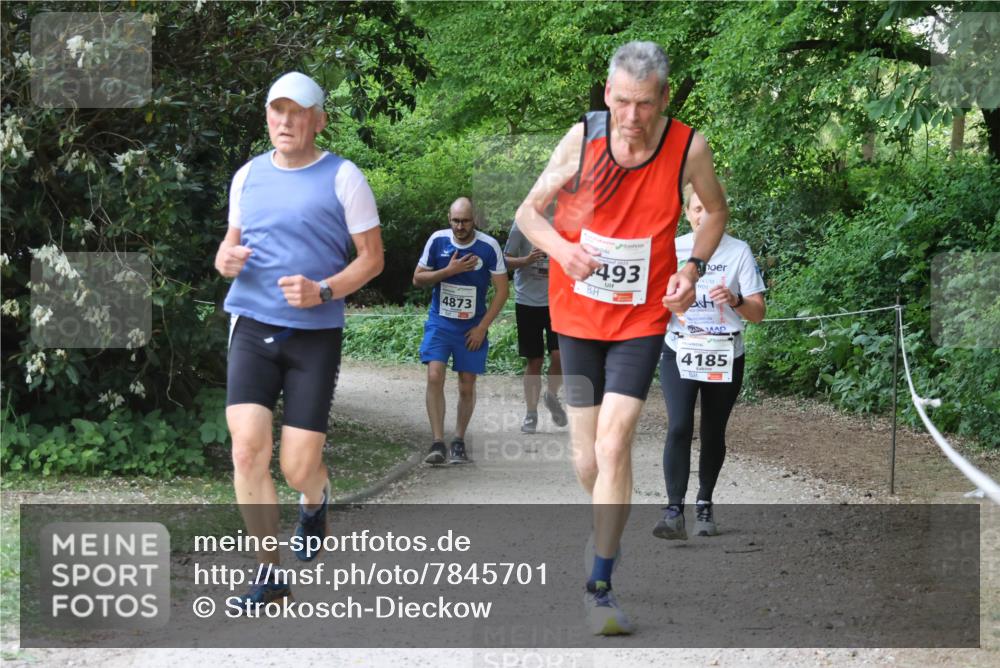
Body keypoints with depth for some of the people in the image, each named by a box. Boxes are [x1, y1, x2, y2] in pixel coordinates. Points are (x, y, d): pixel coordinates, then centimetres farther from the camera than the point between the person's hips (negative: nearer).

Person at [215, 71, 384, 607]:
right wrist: (225, 259, -3)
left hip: (315, 335, -3)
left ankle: (315, 501, 34)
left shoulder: (342, 178, -2)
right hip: (253, 327, 3)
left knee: (297, 468, -5)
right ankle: (268, 571, 1)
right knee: (248, 449, -13)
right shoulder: (248, 176, 9)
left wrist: (323, 291, -16)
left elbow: (372, 258, 1)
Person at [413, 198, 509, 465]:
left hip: (472, 328, 0)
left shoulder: (488, 247, -10)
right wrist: (449, 270, -16)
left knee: (467, 387, 5)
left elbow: (501, 290, -5)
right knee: (435, 377, -16)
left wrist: (482, 327, -9)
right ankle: (438, 443, -15)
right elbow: (417, 279, 0)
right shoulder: (437, 241, -6)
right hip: (439, 322, 0)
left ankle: (459, 441, 22)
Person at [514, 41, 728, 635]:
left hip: (642, 321, -2)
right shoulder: (583, 138, -10)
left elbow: (717, 211, 10)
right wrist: (561, 249, -20)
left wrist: (694, 268, -6)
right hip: (578, 317, 2)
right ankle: (610, 536, 39)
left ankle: (601, 587, -9)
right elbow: (529, 211, 0)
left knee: (613, 447, -16)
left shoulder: (689, 148, -11)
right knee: (587, 461, 8)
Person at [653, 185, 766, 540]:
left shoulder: (738, 251, -1)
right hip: (680, 354, 0)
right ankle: (674, 511, -21)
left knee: (713, 433, 9)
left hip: (724, 357, 1)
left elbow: (758, 313, -2)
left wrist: (735, 300, -22)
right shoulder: (671, 249, 2)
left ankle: (704, 504, 29)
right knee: (679, 428, -17)